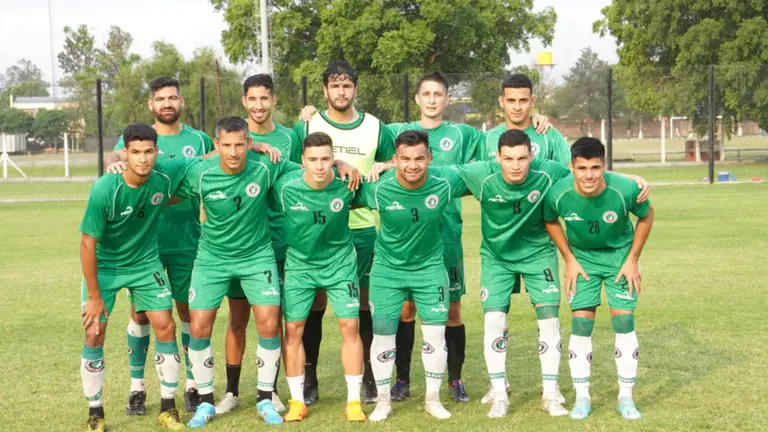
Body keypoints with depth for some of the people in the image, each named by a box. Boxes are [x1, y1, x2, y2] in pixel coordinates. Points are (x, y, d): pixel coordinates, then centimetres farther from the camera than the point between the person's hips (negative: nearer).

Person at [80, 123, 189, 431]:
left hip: (145, 263, 3)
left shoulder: (166, 175, -20)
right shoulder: (104, 190, -29)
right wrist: (94, 296, -16)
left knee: (165, 327, -2)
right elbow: (88, 243, -21)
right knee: (95, 334, -5)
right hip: (103, 265, -3)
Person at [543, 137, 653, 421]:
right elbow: (550, 221, -1)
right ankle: (582, 397, 8)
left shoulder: (625, 190, -29)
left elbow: (646, 217, -7)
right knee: (581, 323, -5)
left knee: (624, 322, -5)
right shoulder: (558, 194, -26)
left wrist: (633, 259, -7)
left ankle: (626, 397, 8)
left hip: (619, 256, -1)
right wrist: (569, 259, -5)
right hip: (582, 258, 1)